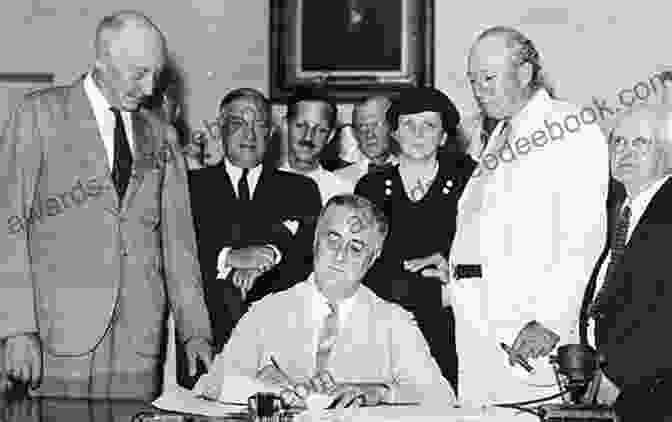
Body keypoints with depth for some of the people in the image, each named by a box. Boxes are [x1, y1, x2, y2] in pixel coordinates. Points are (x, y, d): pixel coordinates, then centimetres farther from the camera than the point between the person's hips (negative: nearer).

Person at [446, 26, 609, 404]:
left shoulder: (571, 128, -3)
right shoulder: (499, 137, 22)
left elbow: (584, 236, -13)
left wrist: (552, 322, -21)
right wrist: (452, 265, 10)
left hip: (529, 329, -7)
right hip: (475, 323, 7)